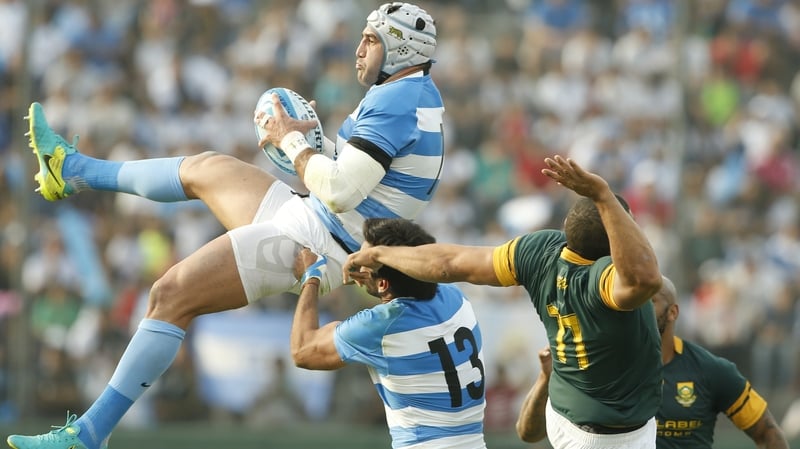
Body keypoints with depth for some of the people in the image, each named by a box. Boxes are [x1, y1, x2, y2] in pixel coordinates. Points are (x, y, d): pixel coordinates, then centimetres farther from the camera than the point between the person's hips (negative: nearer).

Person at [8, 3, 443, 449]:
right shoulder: (419, 94, 11)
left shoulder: (393, 101, -21)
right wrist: (310, 134, 10)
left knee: (171, 295, -12)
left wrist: (291, 140, -13)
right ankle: (74, 170, 46)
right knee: (206, 169, 25)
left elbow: (339, 191, -29)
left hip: (312, 244, -10)